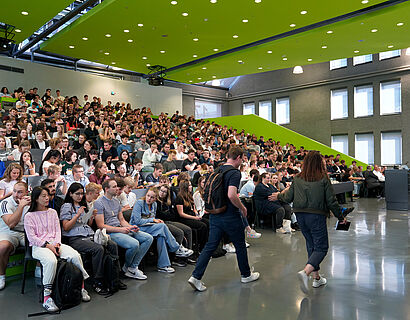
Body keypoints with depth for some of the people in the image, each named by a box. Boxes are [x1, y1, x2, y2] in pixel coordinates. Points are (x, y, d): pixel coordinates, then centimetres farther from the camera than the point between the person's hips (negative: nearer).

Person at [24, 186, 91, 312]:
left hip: (54, 244, 4)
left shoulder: (52, 212, 17)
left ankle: (81, 286, -9)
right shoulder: (29, 216, 3)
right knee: (51, 261, -38)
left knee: (75, 255, -23)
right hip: (39, 246, -4)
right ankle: (47, 297, -29)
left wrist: (57, 243, -5)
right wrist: (47, 245, -14)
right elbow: (31, 237, -4)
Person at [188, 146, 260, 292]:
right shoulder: (235, 172, -16)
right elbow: (231, 195, -28)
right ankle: (246, 275, 30)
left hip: (215, 215, 7)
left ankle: (196, 276, -1)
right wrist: (242, 208, -12)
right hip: (230, 216, -6)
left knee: (210, 245, 7)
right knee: (240, 245, 13)